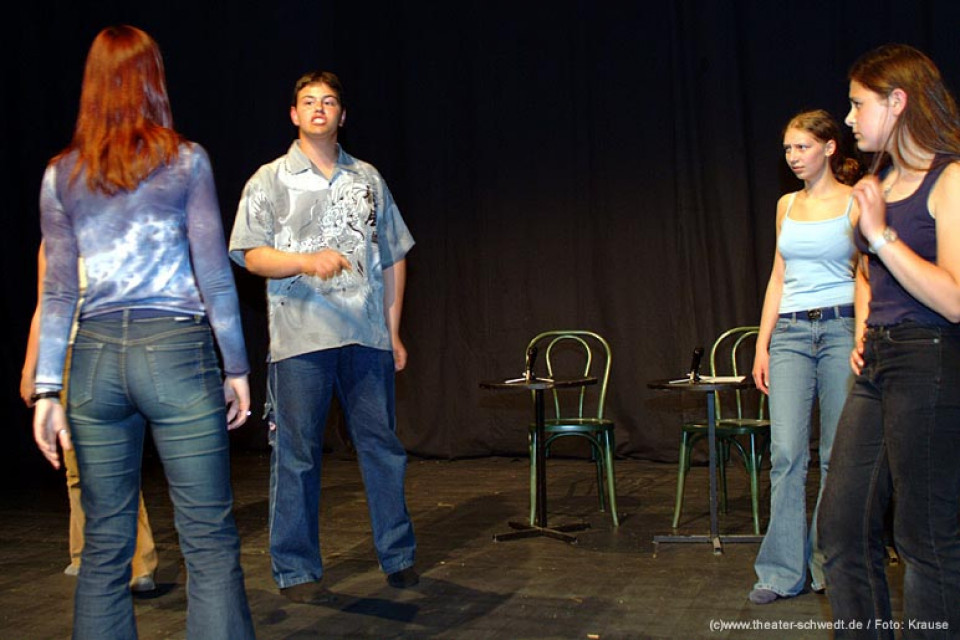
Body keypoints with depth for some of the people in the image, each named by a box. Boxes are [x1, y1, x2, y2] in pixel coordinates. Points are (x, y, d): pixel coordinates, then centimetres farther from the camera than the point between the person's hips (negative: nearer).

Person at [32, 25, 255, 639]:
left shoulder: (61, 175, 9)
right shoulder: (186, 160, 1)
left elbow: (58, 292, 6)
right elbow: (214, 273, -2)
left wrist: (49, 388, 8)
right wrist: (236, 367, 4)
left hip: (96, 357, 4)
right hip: (177, 349, -3)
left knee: (105, 544, 11)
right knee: (210, 540, 0)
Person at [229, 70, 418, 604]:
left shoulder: (368, 178, 16)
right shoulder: (271, 180, 7)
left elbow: (394, 256, 18)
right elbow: (252, 255, -2)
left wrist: (393, 330, 12)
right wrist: (308, 261, -20)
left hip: (367, 336, 3)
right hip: (301, 337, -3)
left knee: (383, 445, 6)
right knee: (297, 455, 0)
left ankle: (399, 557, 19)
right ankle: (297, 570, 10)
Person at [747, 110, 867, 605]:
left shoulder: (855, 202, 0)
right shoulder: (787, 205, 14)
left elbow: (865, 277, -4)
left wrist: (861, 343, -13)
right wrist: (762, 344, 10)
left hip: (840, 327, -3)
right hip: (790, 333, 4)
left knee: (838, 453, 1)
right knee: (787, 452, -3)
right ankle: (783, 571, 2)